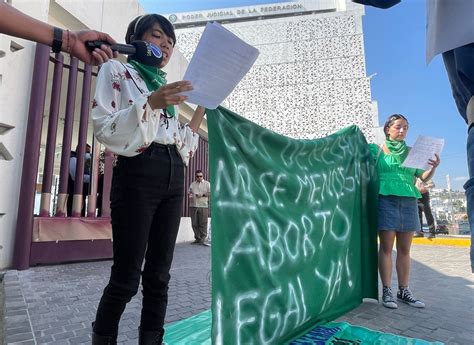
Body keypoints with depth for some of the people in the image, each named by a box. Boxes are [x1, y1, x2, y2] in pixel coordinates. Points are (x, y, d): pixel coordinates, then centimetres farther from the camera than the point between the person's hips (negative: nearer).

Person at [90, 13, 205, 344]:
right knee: (126, 277, -4)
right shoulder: (117, 71, 7)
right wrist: (150, 103, -17)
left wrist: (203, 107, 12)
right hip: (137, 174, -6)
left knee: (159, 275, 7)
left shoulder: (166, 86, 24)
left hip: (173, 177, 6)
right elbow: (104, 129, -6)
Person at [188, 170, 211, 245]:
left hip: (203, 206, -3)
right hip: (193, 206, 3)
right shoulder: (192, 184, 18)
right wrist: (189, 195, -3)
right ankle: (197, 238, 13)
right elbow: (189, 192, 20)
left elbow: (210, 193, 2)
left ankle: (203, 239, 1)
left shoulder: (207, 184, 8)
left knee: (203, 223, -6)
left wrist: (202, 195, -11)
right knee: (194, 223, 3)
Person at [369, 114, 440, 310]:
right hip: (386, 199, -3)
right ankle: (387, 291, 6)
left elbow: (423, 177, 12)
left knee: (405, 249, 7)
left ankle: (404, 291, 17)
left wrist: (433, 167, -7)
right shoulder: (377, 150, 6)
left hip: (409, 201, 4)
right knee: (386, 247, -2)